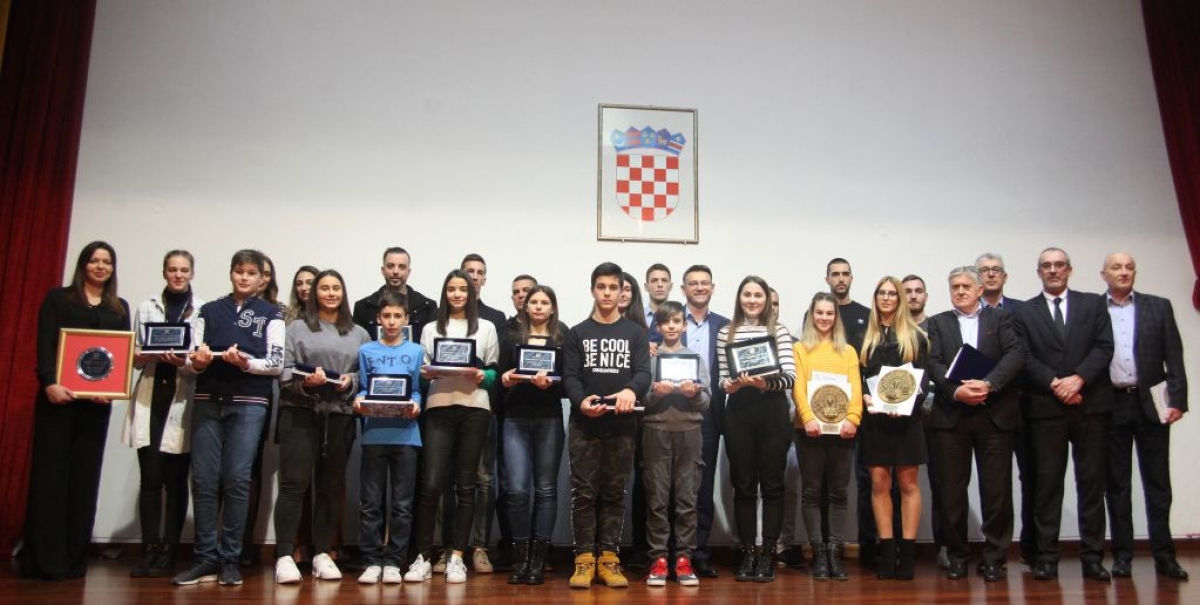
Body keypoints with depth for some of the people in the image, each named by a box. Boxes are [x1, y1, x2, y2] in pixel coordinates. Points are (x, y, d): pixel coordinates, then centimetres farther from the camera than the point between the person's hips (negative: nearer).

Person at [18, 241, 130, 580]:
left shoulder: (120, 308, 14)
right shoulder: (58, 299, 7)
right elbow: (45, 345, -3)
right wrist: (49, 383, -18)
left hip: (97, 401, 3)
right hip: (58, 396, -3)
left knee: (85, 476, 4)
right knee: (50, 473, -3)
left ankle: (74, 559, 10)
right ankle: (44, 559, 2)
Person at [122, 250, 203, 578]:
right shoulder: (146, 308, 13)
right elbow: (134, 357, 13)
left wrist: (186, 361, -17)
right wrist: (152, 356, -8)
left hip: (183, 400, -2)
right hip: (150, 397, 2)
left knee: (176, 480, 1)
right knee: (150, 477, 0)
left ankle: (168, 553, 7)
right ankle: (150, 551, 6)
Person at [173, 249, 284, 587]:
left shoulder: (271, 314, 7)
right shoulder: (209, 311, 15)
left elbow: (277, 363, -1)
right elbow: (191, 360, 12)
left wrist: (246, 362, -18)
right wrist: (197, 362, -11)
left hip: (249, 403, -3)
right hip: (208, 401, 3)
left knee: (236, 479, -6)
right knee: (203, 479, 0)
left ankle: (230, 560, 4)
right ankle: (206, 559, 8)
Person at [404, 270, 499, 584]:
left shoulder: (486, 328, 14)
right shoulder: (431, 329, 17)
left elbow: (495, 371, 10)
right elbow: (421, 370, 14)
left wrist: (482, 377, -11)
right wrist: (426, 373, -7)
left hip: (474, 409, 0)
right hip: (439, 408, 0)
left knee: (465, 484, 2)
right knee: (431, 483, -8)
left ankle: (456, 558, 8)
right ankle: (423, 558, 1)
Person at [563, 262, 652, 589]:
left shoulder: (636, 332, 9)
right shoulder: (577, 333, 9)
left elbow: (644, 372, -2)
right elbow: (570, 377, 1)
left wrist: (631, 391, -25)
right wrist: (581, 401, -20)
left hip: (622, 424, 0)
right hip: (584, 424, 0)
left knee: (614, 493, 5)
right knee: (584, 492, 0)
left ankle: (608, 557, 12)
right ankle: (585, 558, 7)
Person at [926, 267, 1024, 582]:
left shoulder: (1000, 318, 11)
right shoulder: (938, 323, 13)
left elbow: (1016, 354, -4)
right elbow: (934, 363, 0)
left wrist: (988, 384, -18)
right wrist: (956, 391, -17)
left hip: (994, 414, 0)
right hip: (951, 414, 1)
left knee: (997, 489, 1)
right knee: (952, 490, 4)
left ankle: (994, 557, 13)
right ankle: (956, 555, 15)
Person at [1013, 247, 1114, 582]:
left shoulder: (1093, 304, 11)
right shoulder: (1025, 312, 9)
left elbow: (1104, 347, 0)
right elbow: (1025, 358, 0)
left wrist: (1078, 378, -13)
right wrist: (1054, 384, -13)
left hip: (1090, 403, 1)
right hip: (1046, 407, -1)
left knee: (1092, 481, 4)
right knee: (1048, 482, 1)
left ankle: (1092, 557, 10)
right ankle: (1047, 557, 5)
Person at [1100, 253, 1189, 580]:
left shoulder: (1158, 307, 8)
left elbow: (1174, 357, 4)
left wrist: (1177, 400, -5)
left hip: (1151, 404, 1)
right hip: (1111, 406, -1)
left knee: (1157, 482, 5)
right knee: (1116, 483, 5)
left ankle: (1164, 555, 12)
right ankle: (1122, 554, 11)